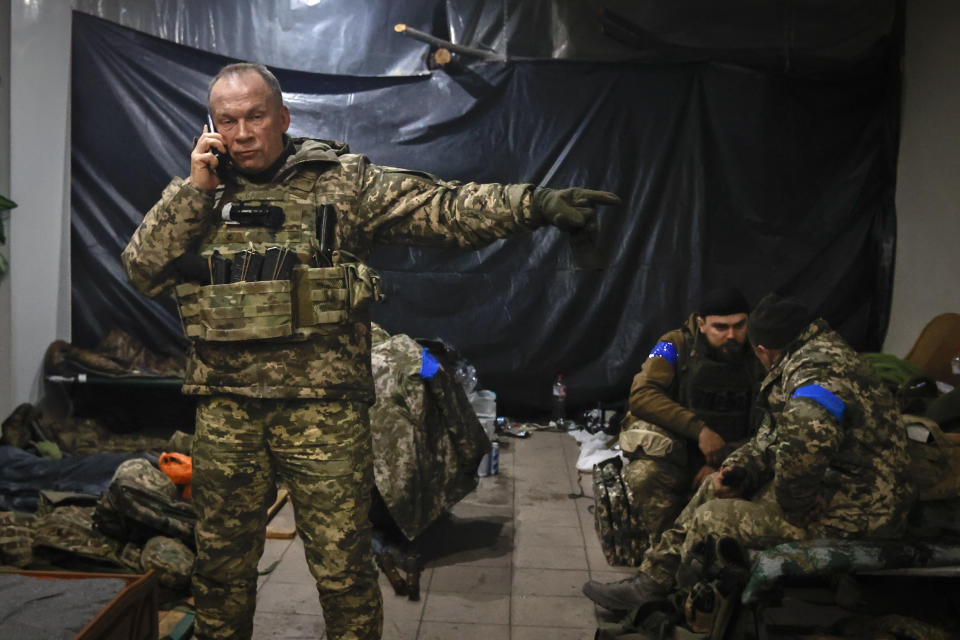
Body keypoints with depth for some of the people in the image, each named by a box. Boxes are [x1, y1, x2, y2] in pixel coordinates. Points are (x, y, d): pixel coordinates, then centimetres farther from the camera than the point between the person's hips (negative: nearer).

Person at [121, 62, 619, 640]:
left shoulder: (343, 180, 0)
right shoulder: (195, 191, 10)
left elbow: (442, 209, -8)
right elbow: (143, 272, 2)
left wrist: (534, 203, -21)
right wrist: (196, 190, -7)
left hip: (323, 405, -3)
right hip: (225, 410, 3)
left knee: (344, 569, 5)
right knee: (222, 565, 18)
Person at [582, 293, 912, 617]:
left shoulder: (816, 370, -22)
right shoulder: (819, 355, 13)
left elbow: (806, 440, -44)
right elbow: (772, 436, 16)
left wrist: (794, 505, -25)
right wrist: (736, 470, -1)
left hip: (849, 515, -10)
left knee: (709, 520, -6)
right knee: (714, 490, 14)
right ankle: (653, 580, 20)